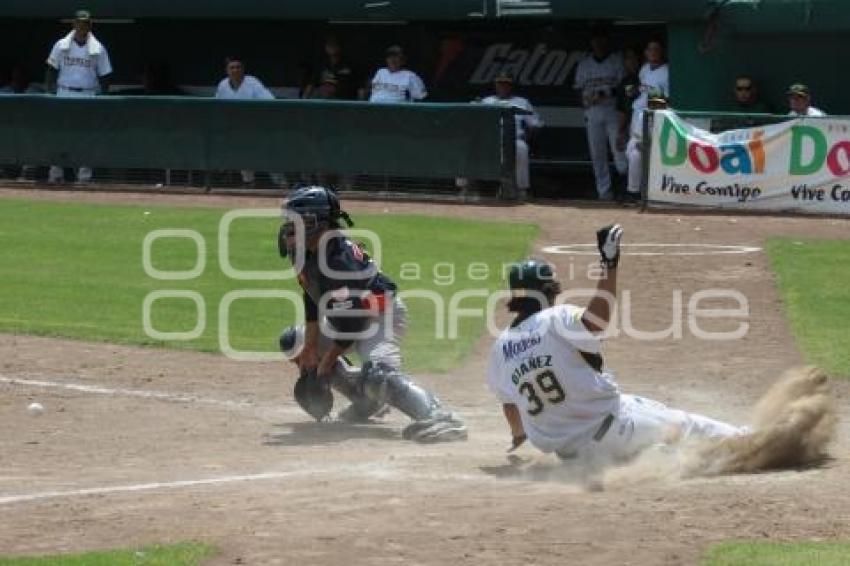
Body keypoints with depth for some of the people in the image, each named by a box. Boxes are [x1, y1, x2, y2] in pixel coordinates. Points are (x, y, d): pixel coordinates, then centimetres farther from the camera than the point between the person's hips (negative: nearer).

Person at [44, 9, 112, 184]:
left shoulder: (98, 49, 3)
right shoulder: (61, 45, 5)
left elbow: (104, 76, 6)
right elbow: (51, 71, 9)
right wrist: (49, 93, 1)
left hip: (88, 96, -1)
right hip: (64, 94, 1)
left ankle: (84, 175, 2)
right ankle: (55, 174, 3)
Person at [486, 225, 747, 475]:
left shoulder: (500, 349, 8)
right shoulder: (556, 320, -10)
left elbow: (508, 400, 20)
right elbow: (596, 321, -30)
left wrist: (518, 434, 41)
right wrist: (610, 265, -29)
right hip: (610, 423, -4)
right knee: (679, 423, 13)